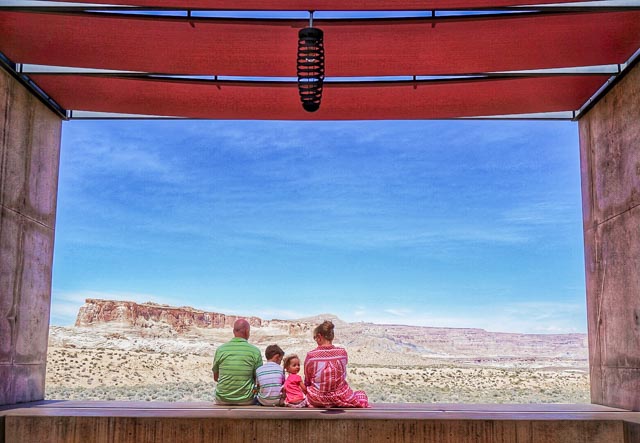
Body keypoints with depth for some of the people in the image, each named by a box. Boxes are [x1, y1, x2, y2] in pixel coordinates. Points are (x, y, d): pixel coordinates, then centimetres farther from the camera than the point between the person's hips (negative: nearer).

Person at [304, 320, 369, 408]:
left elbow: (307, 381, -2)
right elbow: (343, 376, 5)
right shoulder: (342, 352, -9)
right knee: (361, 394, 28)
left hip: (317, 400, -1)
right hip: (339, 397, 1)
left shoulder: (311, 355, -14)